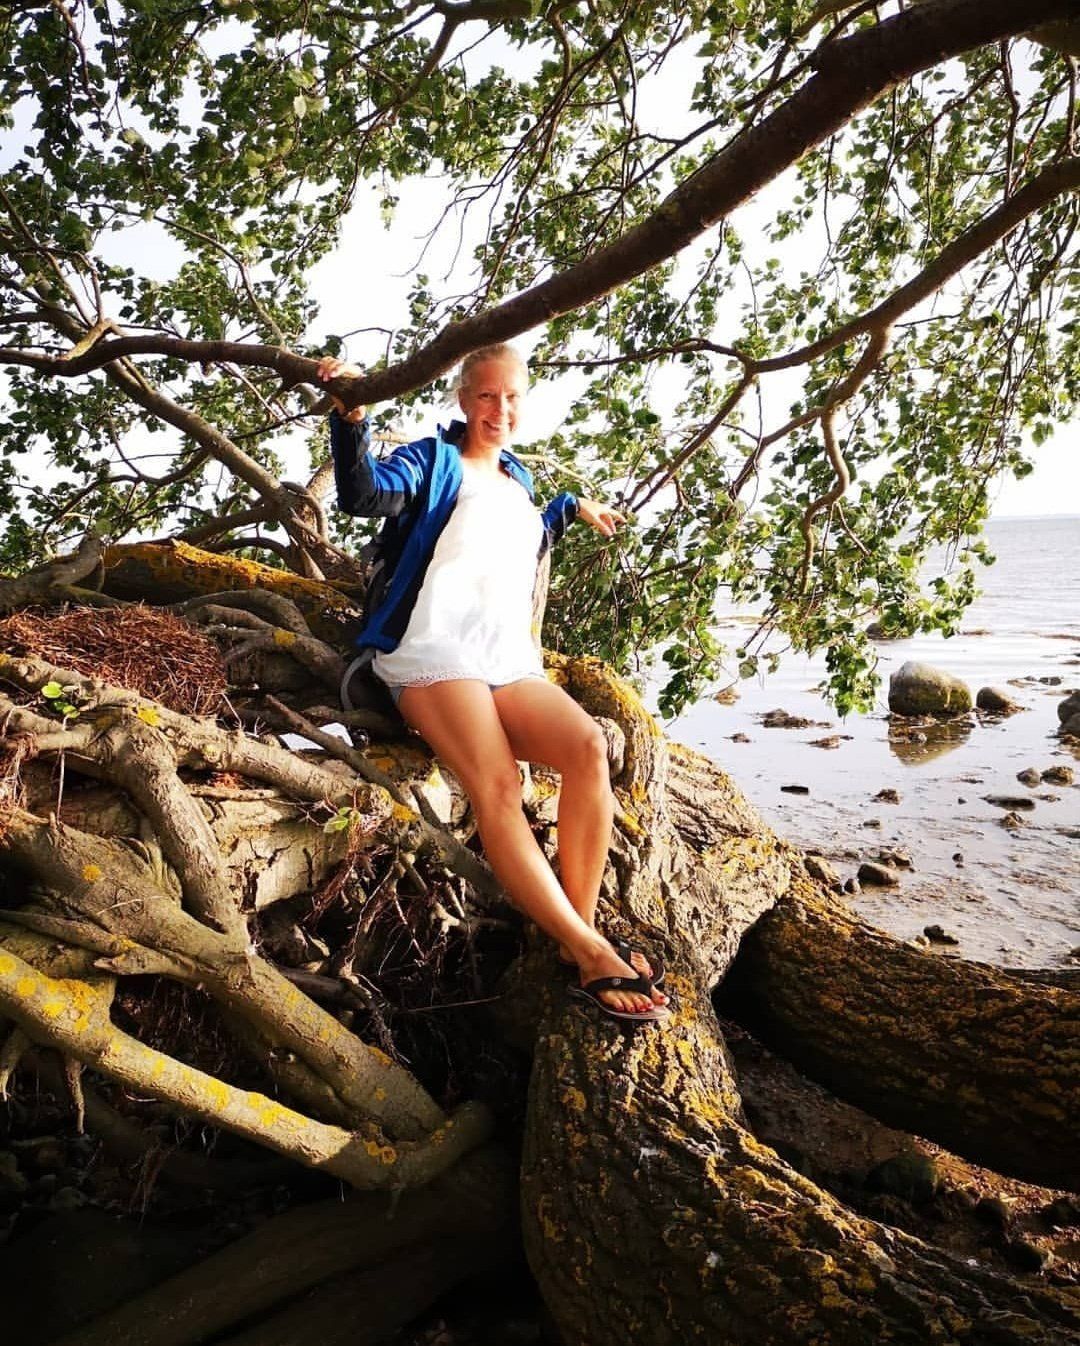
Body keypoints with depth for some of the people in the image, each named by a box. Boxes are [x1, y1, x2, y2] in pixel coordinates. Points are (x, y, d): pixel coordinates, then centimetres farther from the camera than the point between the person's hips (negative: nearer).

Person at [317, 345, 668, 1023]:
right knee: (497, 786, -30)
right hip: (437, 653, -5)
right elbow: (364, 493, -11)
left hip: (511, 660, 5)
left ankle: (581, 931, -20)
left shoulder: (516, 480, 28)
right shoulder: (433, 459, 9)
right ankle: (591, 955, -30)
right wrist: (351, 417, -25)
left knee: (589, 745, -25)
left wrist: (572, 508, 47)